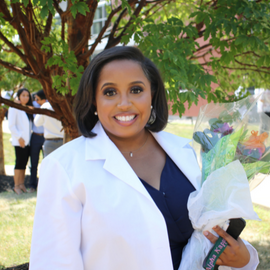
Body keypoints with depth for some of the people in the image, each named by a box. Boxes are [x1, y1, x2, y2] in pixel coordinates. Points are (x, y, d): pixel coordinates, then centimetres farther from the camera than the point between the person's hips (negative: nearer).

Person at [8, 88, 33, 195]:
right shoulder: (14, 108, -3)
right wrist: (19, 138, -15)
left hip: (28, 141, 6)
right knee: (19, 163, -7)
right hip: (19, 141, -6)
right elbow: (11, 125, -10)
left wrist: (28, 138, 5)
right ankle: (16, 186, 0)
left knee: (24, 163, 7)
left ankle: (22, 184, 13)